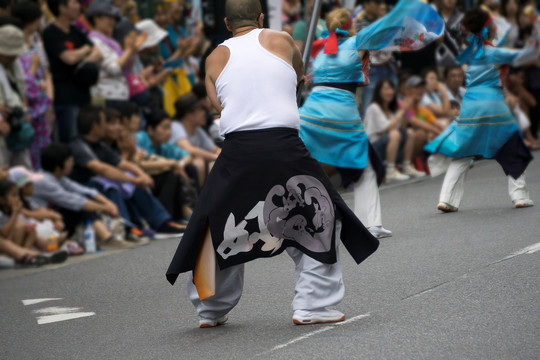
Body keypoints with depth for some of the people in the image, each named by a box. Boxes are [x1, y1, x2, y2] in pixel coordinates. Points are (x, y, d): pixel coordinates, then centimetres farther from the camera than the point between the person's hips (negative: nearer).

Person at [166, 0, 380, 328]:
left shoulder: (216, 59, 10)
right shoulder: (281, 40, 8)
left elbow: (221, 104, 12)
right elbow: (299, 73, 28)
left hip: (238, 152, 1)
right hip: (284, 148, -1)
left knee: (221, 232, 17)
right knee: (317, 223, 14)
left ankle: (211, 311, 21)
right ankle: (312, 306, 10)